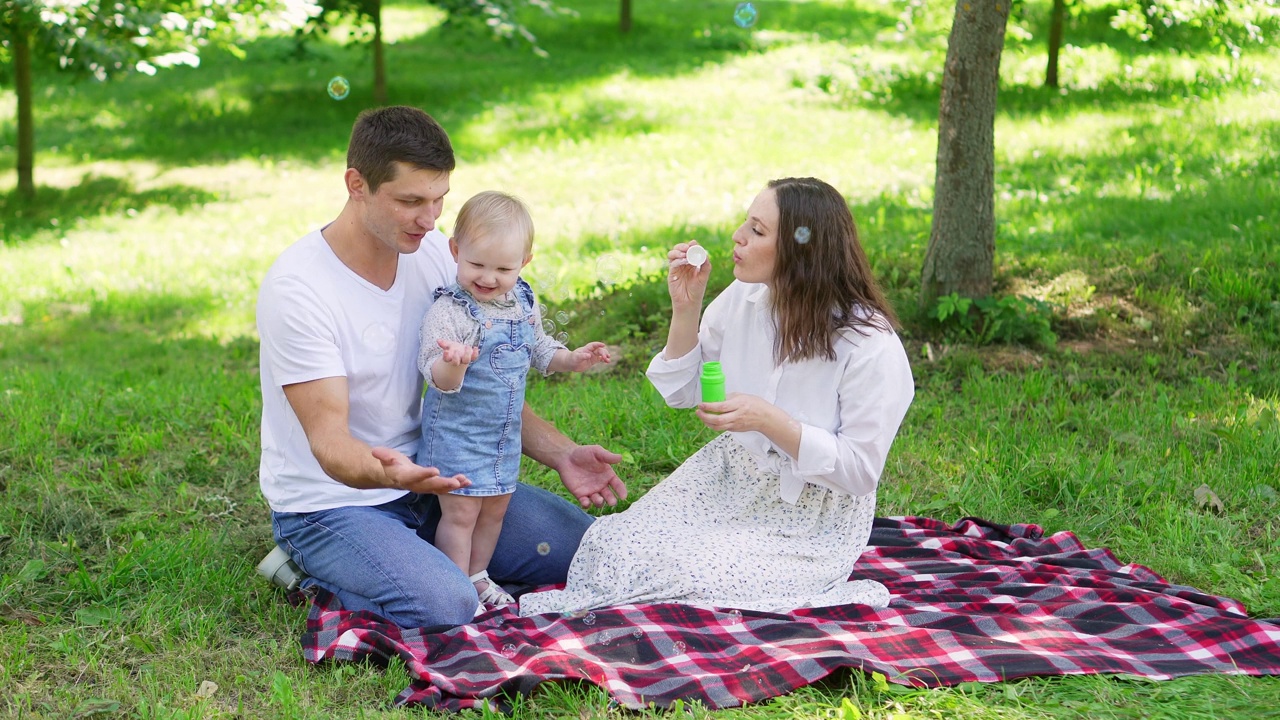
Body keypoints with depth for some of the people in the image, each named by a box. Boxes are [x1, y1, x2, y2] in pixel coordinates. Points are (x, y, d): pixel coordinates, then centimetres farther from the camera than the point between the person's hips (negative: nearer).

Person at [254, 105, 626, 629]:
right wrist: (384, 471, -49)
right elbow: (328, 439, -26)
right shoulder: (297, 289, -23)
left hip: (424, 477, 7)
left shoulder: (433, 252, -2)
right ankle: (314, 568, -3)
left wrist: (561, 455, -9)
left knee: (578, 544, 1)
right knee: (447, 608, -29)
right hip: (330, 504, -7)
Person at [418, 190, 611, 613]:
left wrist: (572, 359, 4)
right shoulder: (449, 311, -22)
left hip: (505, 432, 7)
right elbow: (436, 373, -30)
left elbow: (538, 350, 19)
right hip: (456, 431, -7)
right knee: (461, 512, -1)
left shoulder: (524, 303, 1)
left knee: (495, 507, 18)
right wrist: (451, 363, -51)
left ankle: (477, 577, 35)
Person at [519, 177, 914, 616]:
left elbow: (860, 471, -19)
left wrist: (770, 420, -29)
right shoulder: (742, 299, -6)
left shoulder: (871, 345, -22)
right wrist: (685, 310, -9)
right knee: (612, 544, -13)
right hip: (731, 478, 5)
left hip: (814, 522, -5)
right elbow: (682, 393, 7)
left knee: (689, 577, -24)